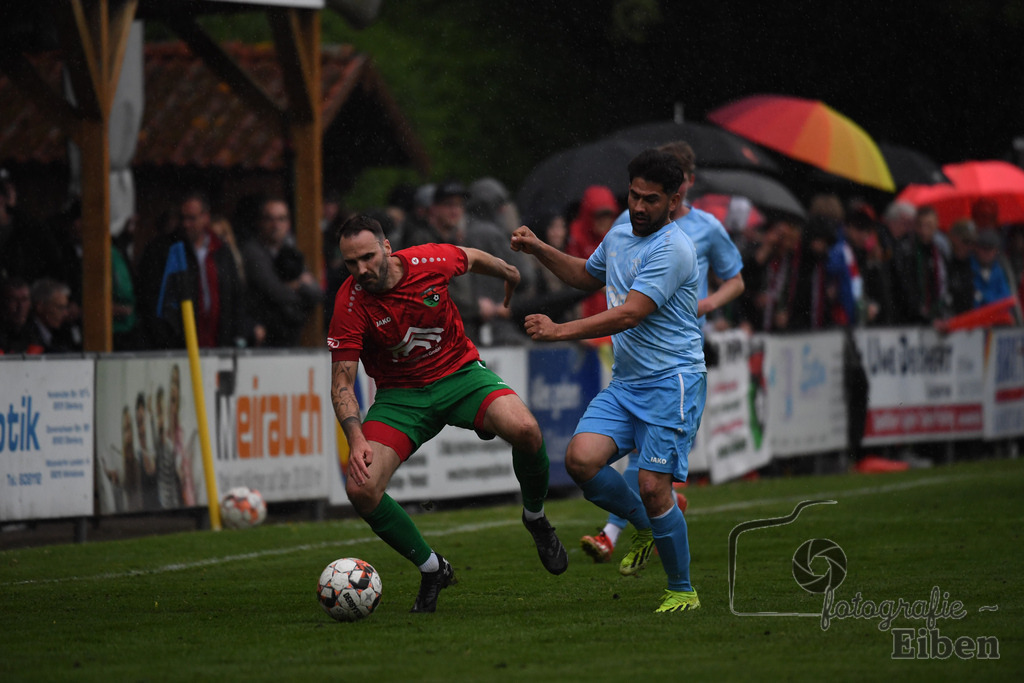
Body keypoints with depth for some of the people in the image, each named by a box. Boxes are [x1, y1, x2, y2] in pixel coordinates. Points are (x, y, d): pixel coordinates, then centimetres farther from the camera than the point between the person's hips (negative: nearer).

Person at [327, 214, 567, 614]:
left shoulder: (431, 262, -15)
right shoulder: (351, 305, -19)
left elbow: (473, 258, 10)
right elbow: (342, 382, -18)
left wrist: (509, 273, 31)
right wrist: (356, 438, -34)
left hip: (461, 374, 0)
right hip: (400, 396, 0)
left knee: (525, 430, -30)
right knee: (360, 489, -21)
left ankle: (535, 518, 2)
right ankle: (432, 570, 2)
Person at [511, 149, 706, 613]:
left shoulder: (672, 250, -16)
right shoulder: (619, 235, 12)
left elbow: (629, 314, -24)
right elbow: (588, 276, 34)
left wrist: (560, 331, -27)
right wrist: (539, 250, 21)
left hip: (671, 382, -7)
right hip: (624, 382, 7)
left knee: (654, 487, -13)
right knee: (581, 459, -14)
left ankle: (682, 590, 6)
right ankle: (644, 527, 13)